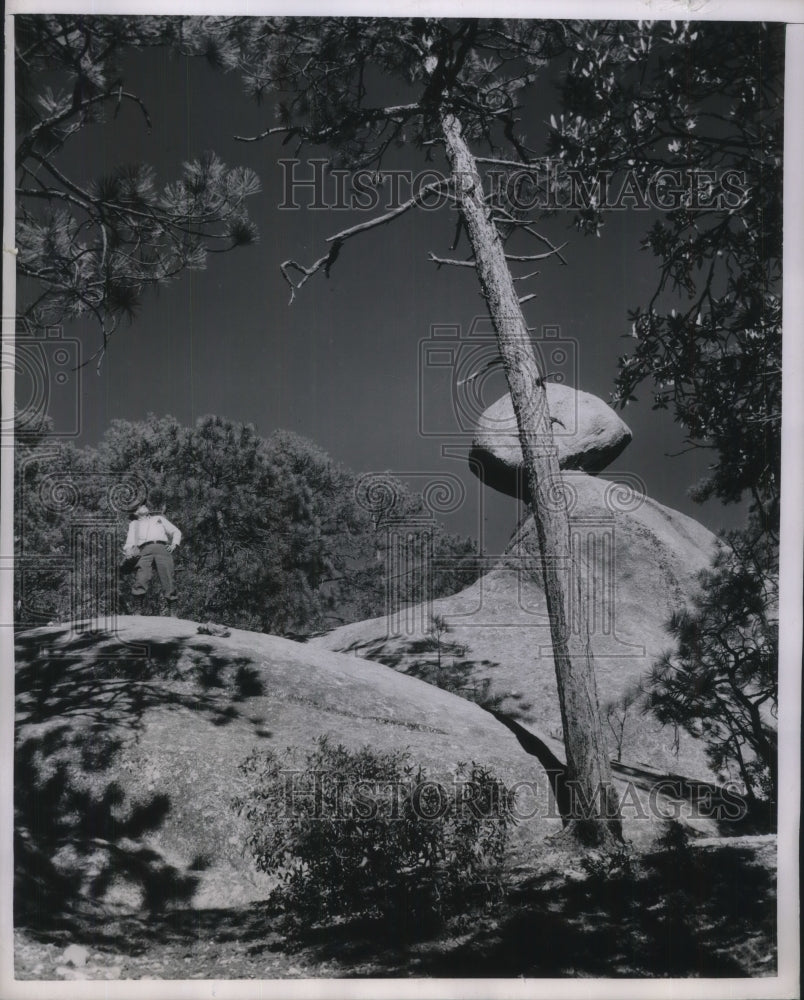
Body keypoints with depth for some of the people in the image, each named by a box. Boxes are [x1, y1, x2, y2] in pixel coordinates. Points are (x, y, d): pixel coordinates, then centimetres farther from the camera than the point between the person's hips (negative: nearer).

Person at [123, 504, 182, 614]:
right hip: (145, 550, 0)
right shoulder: (134, 524, 35)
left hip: (162, 549, 0)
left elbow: (176, 532, 31)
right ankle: (137, 612, -23)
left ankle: (172, 611, -12)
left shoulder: (159, 518, 36)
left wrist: (174, 544, 10)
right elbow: (130, 541, 22)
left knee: (167, 580, -15)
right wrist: (129, 551, -1)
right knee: (140, 579, -21)